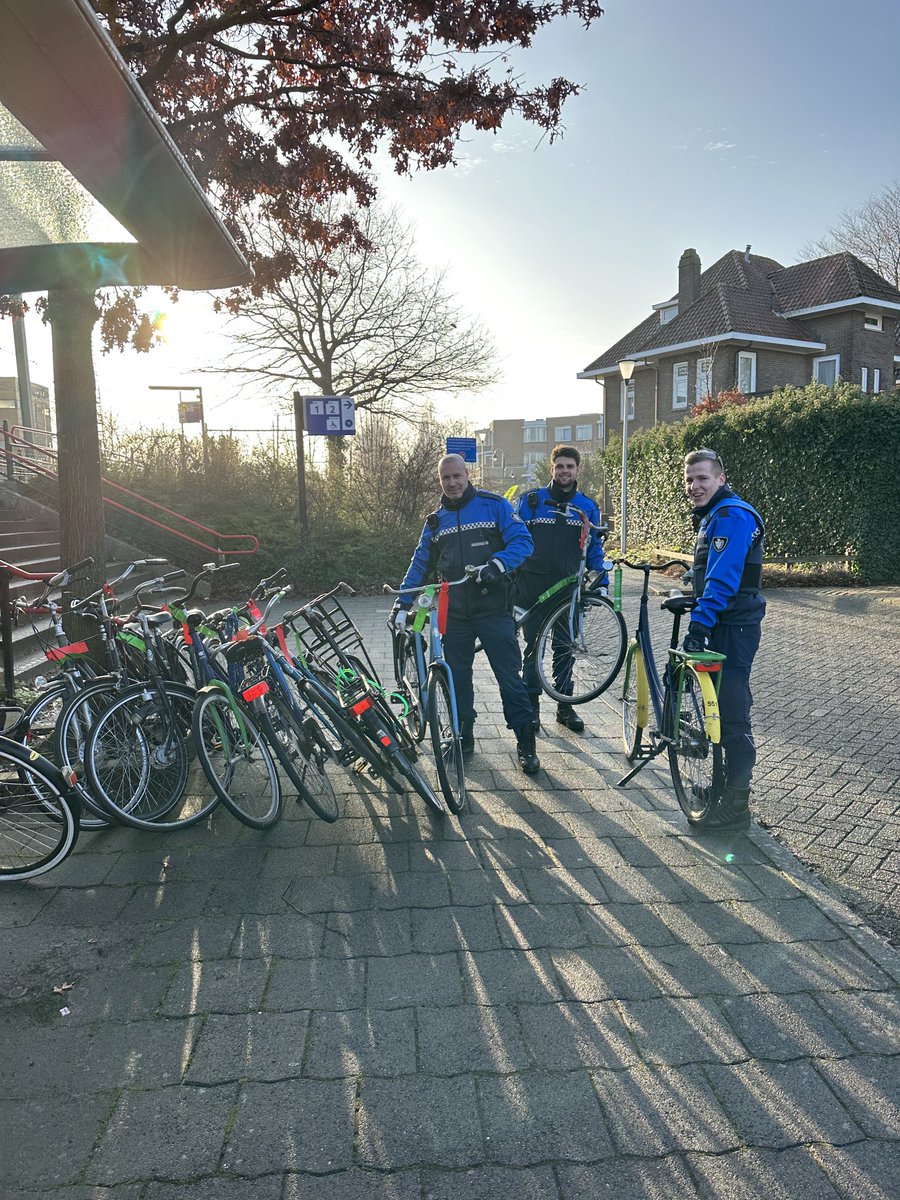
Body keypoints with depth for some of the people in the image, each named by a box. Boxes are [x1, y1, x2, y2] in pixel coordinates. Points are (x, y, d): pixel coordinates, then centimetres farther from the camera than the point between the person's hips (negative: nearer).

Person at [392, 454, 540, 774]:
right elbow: (420, 564, 18)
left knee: (510, 676, -4)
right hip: (454, 613, 4)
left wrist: (497, 565, -24)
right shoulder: (435, 520, 13)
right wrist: (403, 603, 11)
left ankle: (526, 745, 6)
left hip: (493, 608, -4)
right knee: (457, 678, 10)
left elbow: (522, 541, -7)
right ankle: (463, 737, 25)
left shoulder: (494, 505, 0)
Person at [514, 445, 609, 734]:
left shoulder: (587, 507, 7)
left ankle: (565, 705, 20)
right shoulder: (530, 501, 1)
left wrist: (601, 581, 5)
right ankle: (532, 705, 15)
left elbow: (595, 548, 13)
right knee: (533, 648, 5)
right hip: (533, 589, -1)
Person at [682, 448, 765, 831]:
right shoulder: (714, 516, 17)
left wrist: (698, 624, -31)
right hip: (724, 625, 11)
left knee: (731, 714, -8)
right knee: (727, 707, 18)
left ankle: (736, 806, -1)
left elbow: (722, 579, -27)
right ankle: (728, 784, 31)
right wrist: (692, 602, 29)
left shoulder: (732, 516, -16)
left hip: (733, 627, -11)